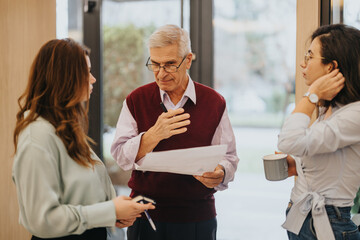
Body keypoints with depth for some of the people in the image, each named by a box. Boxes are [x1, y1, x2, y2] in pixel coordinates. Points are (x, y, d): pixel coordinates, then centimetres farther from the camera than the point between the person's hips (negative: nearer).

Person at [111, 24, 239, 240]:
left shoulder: (214, 103, 0)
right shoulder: (136, 101, 1)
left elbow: (229, 157, 2)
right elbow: (120, 157, -5)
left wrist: (219, 175, -20)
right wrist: (154, 135, -21)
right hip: (146, 215, 0)